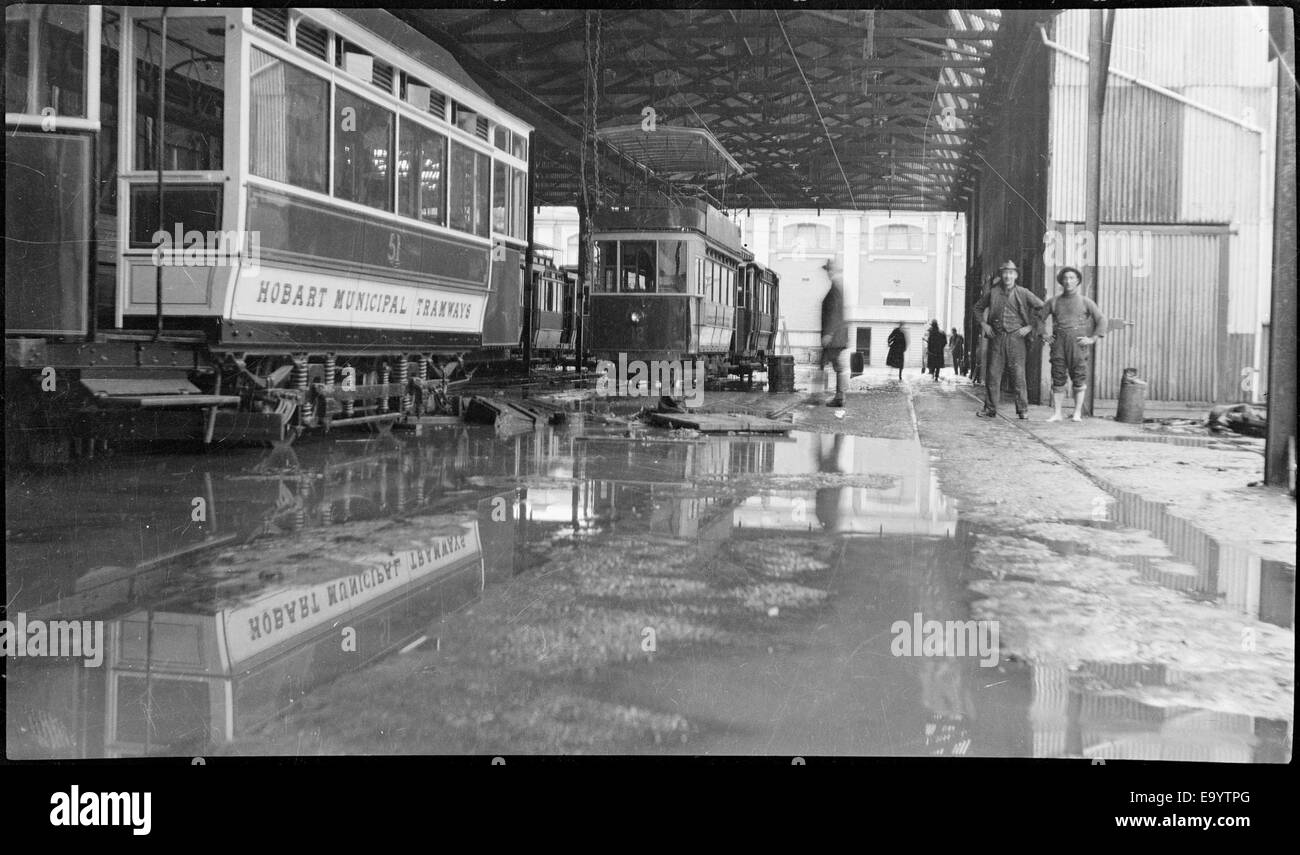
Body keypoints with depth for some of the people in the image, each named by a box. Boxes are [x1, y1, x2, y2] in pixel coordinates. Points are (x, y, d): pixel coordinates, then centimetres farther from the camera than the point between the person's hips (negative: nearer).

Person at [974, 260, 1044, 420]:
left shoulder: (1023, 293, 3)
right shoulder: (993, 293, 10)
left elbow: (1042, 308, 3)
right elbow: (978, 308, 23)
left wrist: (1031, 326, -2)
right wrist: (983, 323, 10)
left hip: (1015, 337, -2)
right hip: (996, 338, 2)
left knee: (1018, 375, -4)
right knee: (992, 374, 0)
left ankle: (1023, 410, 1)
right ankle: (990, 409, 6)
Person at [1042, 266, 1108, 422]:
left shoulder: (1085, 302, 5)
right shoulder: (1054, 302, 10)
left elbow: (1102, 320, 5)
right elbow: (1041, 317, 23)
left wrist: (1092, 339, -3)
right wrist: (1044, 335, 12)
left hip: (1077, 344, -2)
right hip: (1058, 343, 2)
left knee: (1079, 378, -3)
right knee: (1058, 378, -1)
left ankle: (1077, 413, 3)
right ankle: (1056, 413, 2)